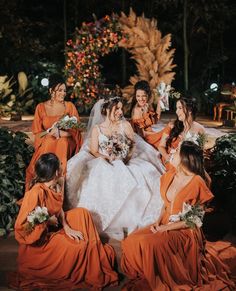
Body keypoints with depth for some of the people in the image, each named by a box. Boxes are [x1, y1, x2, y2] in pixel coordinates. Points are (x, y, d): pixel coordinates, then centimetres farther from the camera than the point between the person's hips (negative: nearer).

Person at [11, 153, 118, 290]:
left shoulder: (54, 186, -6)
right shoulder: (36, 193, -31)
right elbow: (22, 228, -31)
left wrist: (67, 227, -8)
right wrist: (48, 221, -21)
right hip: (40, 240, -9)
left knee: (82, 213, 6)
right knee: (80, 246, -16)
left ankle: (98, 251, 11)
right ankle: (95, 274, 9)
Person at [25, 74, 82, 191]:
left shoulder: (69, 106, 5)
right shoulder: (41, 107, 6)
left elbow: (76, 130, 0)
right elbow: (37, 132, 5)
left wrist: (59, 133, -16)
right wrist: (51, 132, -13)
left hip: (65, 144, 0)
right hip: (46, 145, 1)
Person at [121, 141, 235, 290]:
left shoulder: (197, 183, -16)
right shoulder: (170, 175, 5)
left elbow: (195, 219, -13)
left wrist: (166, 227, -15)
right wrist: (158, 221, -2)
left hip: (185, 232, -7)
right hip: (164, 225, 7)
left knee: (149, 244, -32)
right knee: (131, 242, -15)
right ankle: (143, 277, 8)